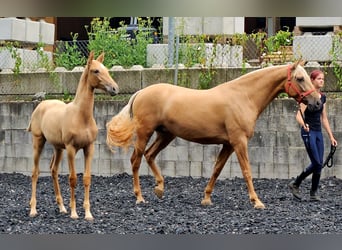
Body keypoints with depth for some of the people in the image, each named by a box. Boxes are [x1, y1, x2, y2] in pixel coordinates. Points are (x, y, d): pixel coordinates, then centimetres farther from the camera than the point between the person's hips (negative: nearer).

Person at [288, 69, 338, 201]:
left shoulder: (322, 97, 12)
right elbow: (299, 115, -15)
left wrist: (331, 136, 15)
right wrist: (304, 125, -36)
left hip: (318, 132, 7)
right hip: (308, 132, -7)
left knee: (319, 164, 2)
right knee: (316, 163, -11)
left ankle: (314, 193, 9)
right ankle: (295, 184, 4)